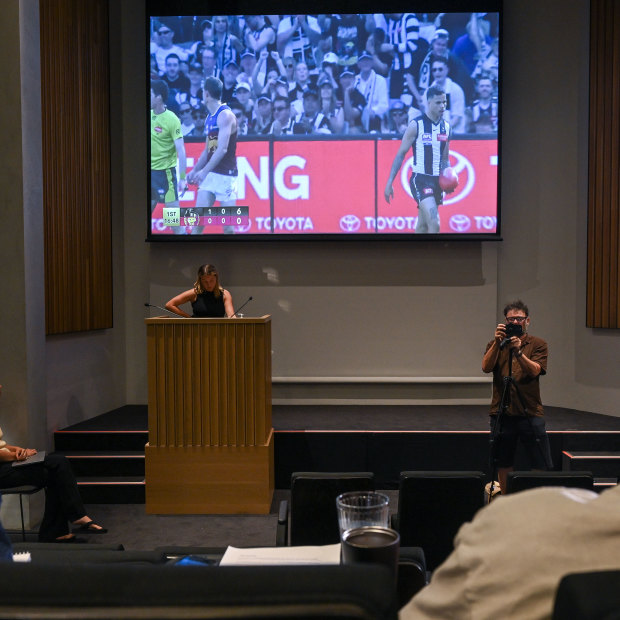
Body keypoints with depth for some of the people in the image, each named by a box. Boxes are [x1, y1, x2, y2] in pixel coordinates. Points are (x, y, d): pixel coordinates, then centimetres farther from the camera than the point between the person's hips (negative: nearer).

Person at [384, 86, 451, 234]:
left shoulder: (446, 127, 10)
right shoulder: (416, 125, -7)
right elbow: (400, 155, -4)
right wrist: (389, 182, -8)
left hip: (438, 182, 6)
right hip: (420, 180, -6)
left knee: (422, 226, 13)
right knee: (434, 224, -19)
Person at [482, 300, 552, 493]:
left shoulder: (538, 344, 5)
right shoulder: (496, 344, 10)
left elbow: (535, 371, -11)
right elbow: (486, 367, -8)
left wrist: (518, 352, -25)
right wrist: (497, 343, -19)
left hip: (530, 412, -1)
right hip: (502, 413, 2)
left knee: (544, 466, -3)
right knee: (504, 464, 9)